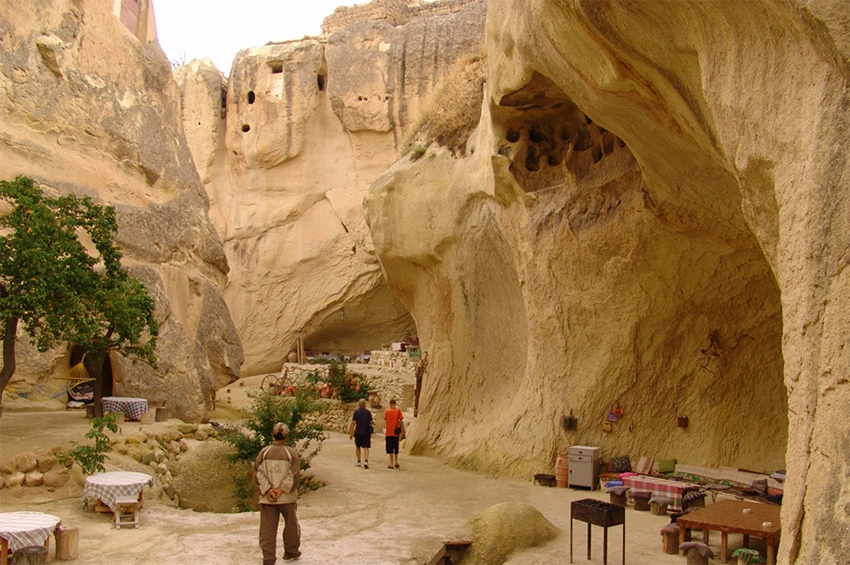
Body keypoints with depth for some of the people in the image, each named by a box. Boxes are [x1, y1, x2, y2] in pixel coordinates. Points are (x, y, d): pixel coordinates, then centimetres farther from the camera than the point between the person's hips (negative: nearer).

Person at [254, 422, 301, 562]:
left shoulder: (264, 452, -1)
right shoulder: (291, 453, -7)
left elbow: (258, 473, -5)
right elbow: (294, 475, -13)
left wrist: (267, 490, -8)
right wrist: (281, 489, -10)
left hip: (266, 498, 1)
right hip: (287, 498, -1)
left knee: (267, 528, 5)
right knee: (291, 524, 18)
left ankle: (268, 559, 3)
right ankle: (291, 551, 32)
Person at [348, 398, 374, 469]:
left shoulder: (356, 412, -4)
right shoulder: (368, 412, -3)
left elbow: (353, 423, -6)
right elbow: (372, 422, -4)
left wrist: (351, 433, -1)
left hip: (358, 432, 0)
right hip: (366, 432, 0)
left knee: (358, 447, 18)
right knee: (366, 448, 1)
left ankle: (359, 461, 22)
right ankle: (366, 461, -18)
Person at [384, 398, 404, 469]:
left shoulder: (387, 411, -4)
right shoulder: (398, 411, -4)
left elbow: (385, 419, 8)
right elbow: (401, 421, -5)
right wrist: (403, 431, -1)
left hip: (389, 433, -1)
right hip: (396, 433, 1)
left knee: (390, 449, 3)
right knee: (396, 448, 16)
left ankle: (392, 464, 0)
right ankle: (396, 462, 22)